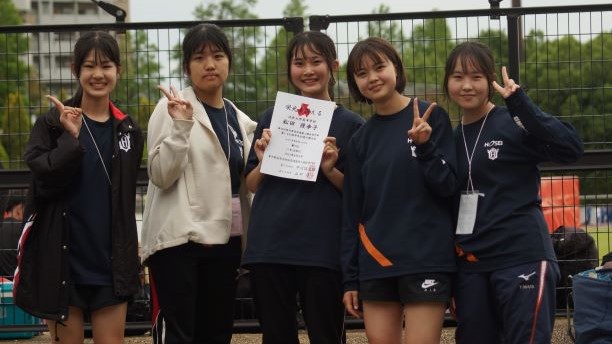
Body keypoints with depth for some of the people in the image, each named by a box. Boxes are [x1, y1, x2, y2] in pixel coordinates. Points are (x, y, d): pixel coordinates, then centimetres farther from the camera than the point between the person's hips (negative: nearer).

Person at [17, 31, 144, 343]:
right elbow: (44, 180, -15)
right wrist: (71, 137, -21)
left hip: (110, 260, 3)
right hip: (62, 258, -3)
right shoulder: (52, 124, -2)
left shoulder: (128, 130, 9)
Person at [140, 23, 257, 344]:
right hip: (180, 238, -6)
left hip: (224, 240, 6)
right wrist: (181, 126, -22)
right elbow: (161, 176, -13)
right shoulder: (173, 106, -4)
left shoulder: (240, 120, 13)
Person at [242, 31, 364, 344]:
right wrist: (263, 162, -5)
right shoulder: (272, 118, 10)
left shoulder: (350, 124, 2)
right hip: (269, 247, 3)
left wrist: (330, 170, -14)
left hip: (324, 251, -3)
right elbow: (251, 185, 15)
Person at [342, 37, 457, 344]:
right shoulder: (360, 139, 10)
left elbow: (448, 186, -4)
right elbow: (352, 212, 11)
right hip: (376, 263, 4)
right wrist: (350, 279, 8)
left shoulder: (431, 117, -1)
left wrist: (424, 145, -21)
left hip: (426, 260, -4)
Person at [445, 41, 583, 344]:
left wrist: (520, 104, -25)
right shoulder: (452, 138, 12)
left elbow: (570, 148, -21)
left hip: (521, 259, -6)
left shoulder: (513, 123, -5)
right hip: (470, 265, 6)